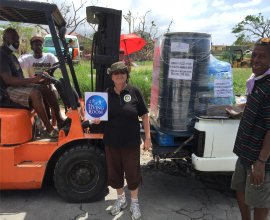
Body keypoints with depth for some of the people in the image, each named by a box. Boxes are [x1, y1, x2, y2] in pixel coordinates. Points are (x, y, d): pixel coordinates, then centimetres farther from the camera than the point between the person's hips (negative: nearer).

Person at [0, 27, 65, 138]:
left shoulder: (10, 55, 17)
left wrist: (38, 80, 2)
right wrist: (33, 79, -32)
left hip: (18, 86, 10)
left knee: (47, 89, 0)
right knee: (35, 93, -33)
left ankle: (60, 120, 0)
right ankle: (49, 128, -30)